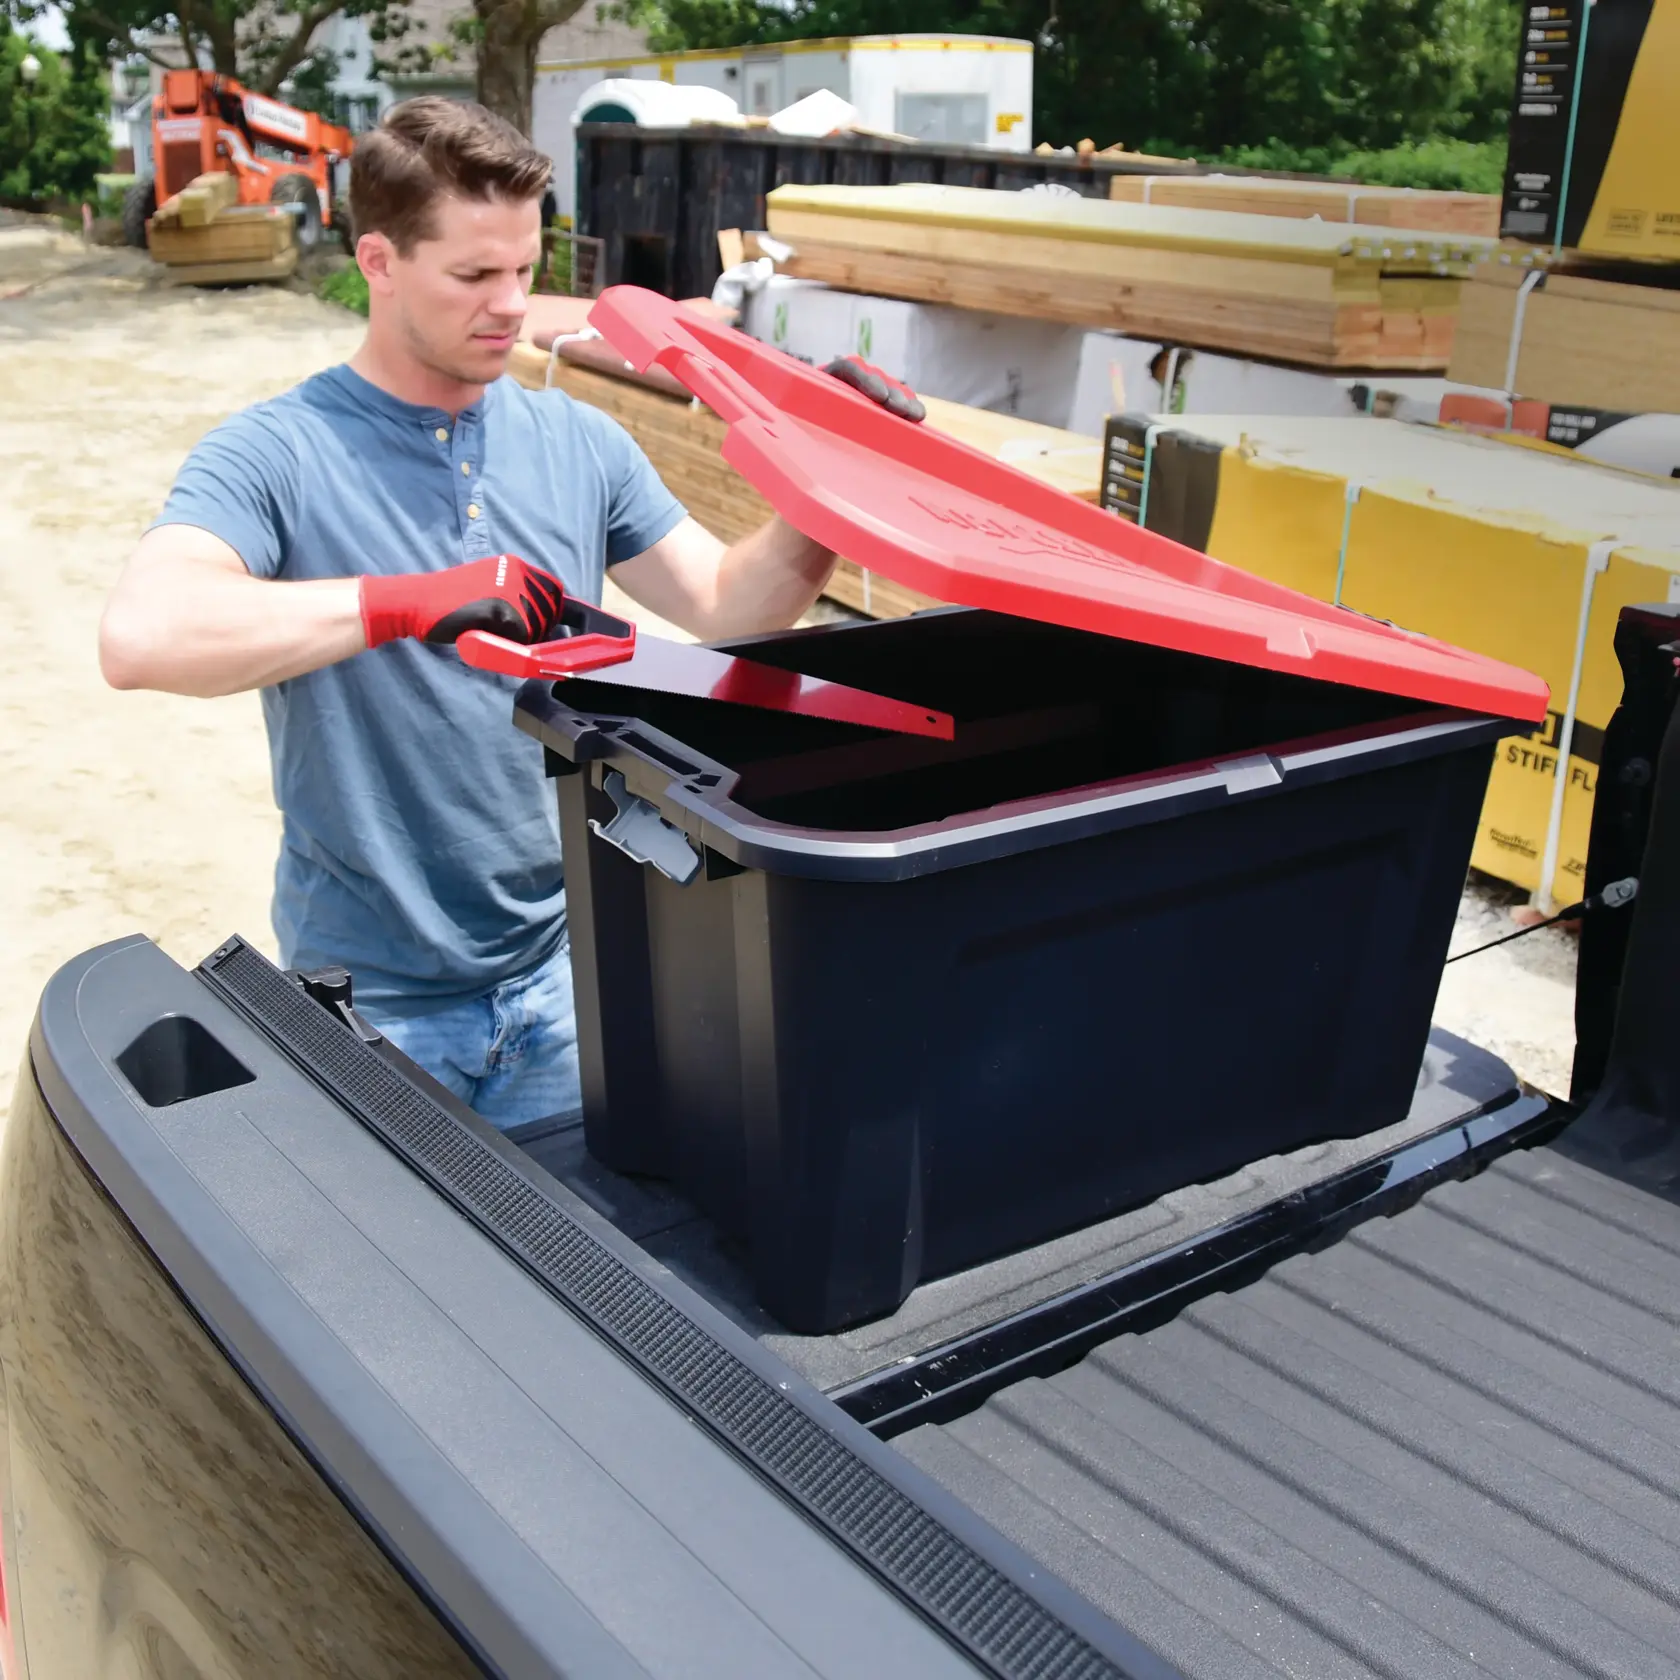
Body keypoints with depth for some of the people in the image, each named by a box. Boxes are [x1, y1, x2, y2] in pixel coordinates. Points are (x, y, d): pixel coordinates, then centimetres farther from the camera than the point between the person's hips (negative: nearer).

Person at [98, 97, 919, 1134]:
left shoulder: (576, 444, 4)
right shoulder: (274, 456, -11)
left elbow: (730, 607, 5)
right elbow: (140, 636, -28)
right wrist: (410, 602, -36)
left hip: (560, 966, 4)